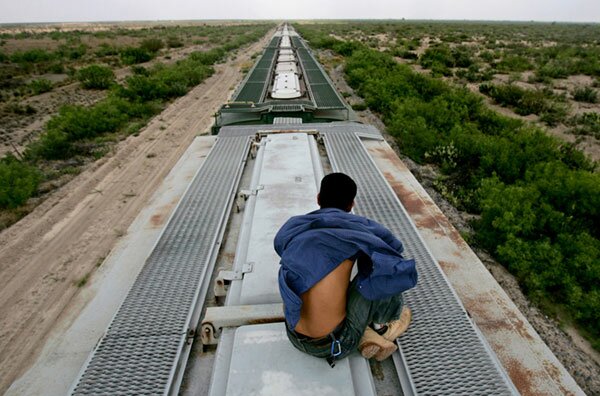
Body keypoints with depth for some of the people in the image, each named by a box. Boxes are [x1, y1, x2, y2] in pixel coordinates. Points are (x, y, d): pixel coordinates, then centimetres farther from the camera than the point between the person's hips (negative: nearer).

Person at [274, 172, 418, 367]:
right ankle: (382, 326, 26)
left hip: (297, 339, 5)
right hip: (335, 343, -4)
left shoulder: (292, 229, 1)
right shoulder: (358, 226, -9)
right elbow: (395, 248, 12)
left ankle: (365, 336, 13)